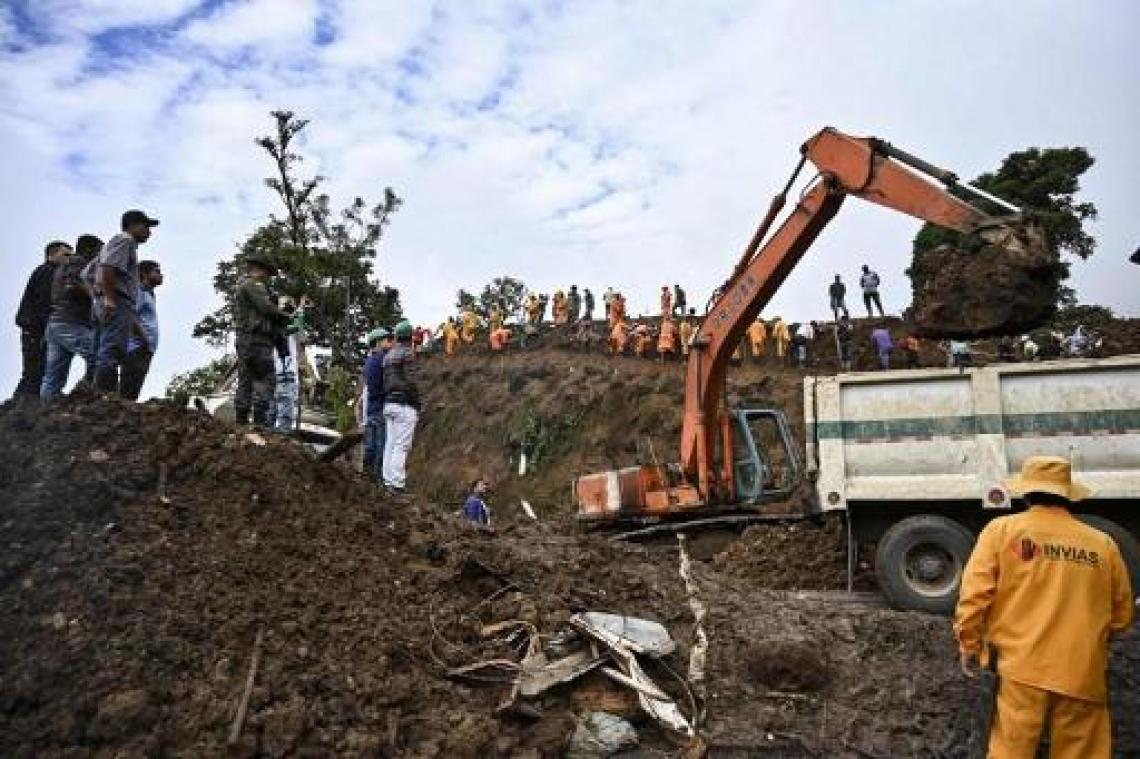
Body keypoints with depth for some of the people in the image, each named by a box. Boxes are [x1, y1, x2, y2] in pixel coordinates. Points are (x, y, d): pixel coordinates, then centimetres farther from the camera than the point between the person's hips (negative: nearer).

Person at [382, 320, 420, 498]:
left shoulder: (388, 355, 16)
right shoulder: (408, 353, -10)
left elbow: (385, 382, 17)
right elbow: (410, 382, -17)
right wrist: (418, 405, -9)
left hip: (390, 403, 8)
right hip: (405, 405, -8)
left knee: (391, 444, 9)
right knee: (402, 446, -8)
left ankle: (388, 481, 11)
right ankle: (397, 484, -10)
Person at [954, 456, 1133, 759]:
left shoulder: (1002, 529, -2)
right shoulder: (1103, 544, 5)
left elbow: (974, 595, -8)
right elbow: (1122, 616, 14)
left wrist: (969, 646, 5)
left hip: (1021, 668, -2)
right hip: (1083, 675, 3)